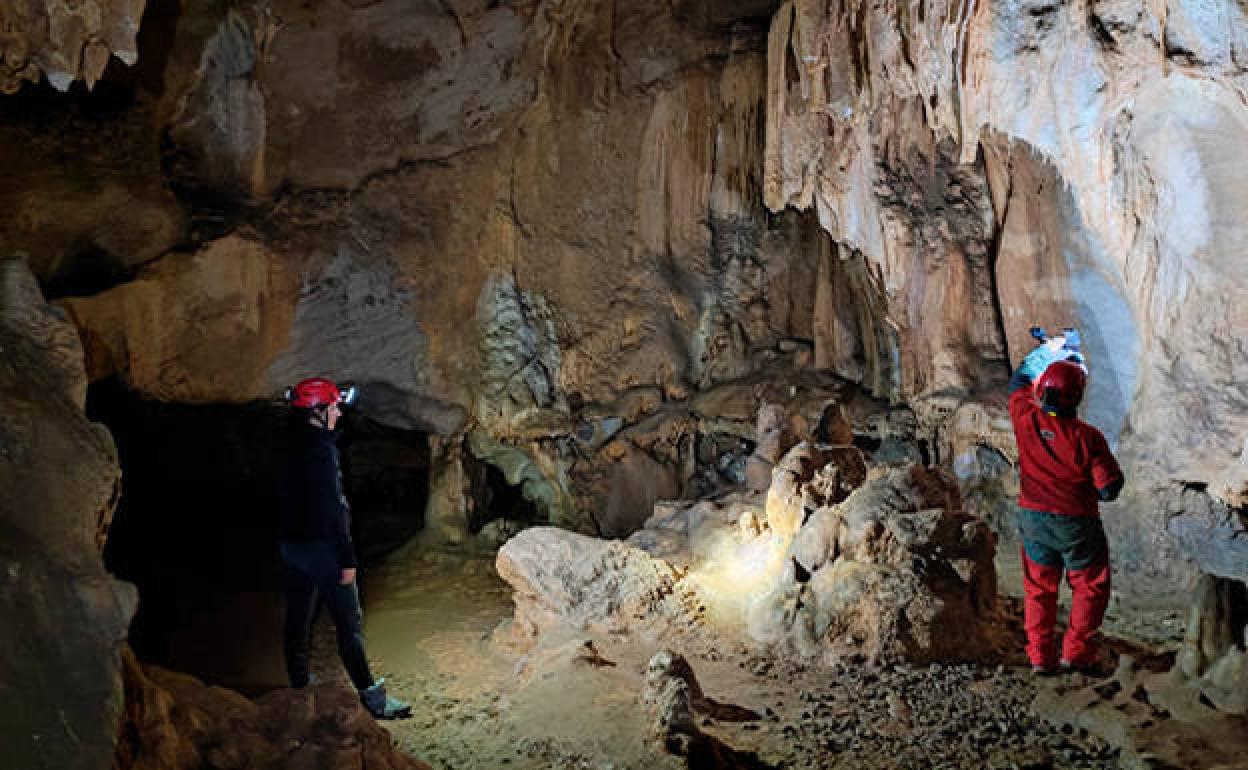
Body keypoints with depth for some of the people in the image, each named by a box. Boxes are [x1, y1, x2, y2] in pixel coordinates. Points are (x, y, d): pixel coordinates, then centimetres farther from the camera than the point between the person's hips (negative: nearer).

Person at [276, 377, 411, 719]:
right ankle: (371, 696, 1)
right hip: (322, 547, -9)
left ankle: (300, 689, 24)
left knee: (297, 620, 14)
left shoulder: (290, 446, 8)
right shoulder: (321, 447, -18)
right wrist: (347, 559, -18)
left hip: (292, 545, 9)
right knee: (349, 623, -3)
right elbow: (333, 508, -21)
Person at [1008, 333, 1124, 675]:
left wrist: (1048, 350, 16)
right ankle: (1075, 652, 21)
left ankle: (1041, 656, 20)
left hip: (1033, 519, 3)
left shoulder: (1026, 419, -14)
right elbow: (1110, 487, -17)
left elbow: (1019, 381, 7)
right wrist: (1093, 491, 6)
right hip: (1077, 525, -3)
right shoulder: (1087, 437, -23)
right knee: (1090, 586, 18)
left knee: (1039, 587, 17)